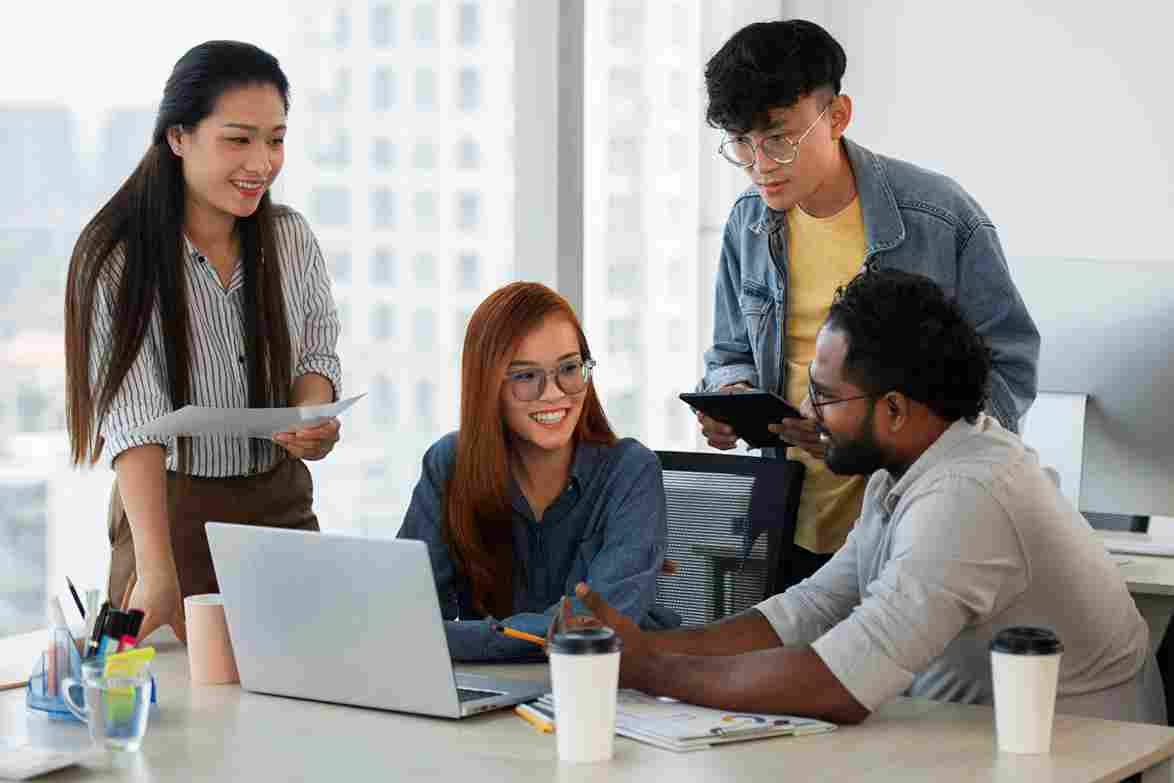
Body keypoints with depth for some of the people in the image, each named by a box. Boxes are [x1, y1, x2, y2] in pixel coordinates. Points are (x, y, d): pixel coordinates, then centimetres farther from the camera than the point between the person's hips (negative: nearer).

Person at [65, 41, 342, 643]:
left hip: (282, 504, 4)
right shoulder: (119, 259, -14)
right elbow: (133, 419, -23)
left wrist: (313, 415, -15)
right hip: (170, 510, -4)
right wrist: (159, 575, -34)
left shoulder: (291, 238, 1)